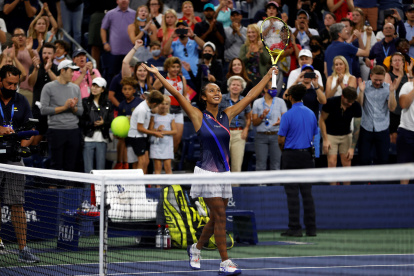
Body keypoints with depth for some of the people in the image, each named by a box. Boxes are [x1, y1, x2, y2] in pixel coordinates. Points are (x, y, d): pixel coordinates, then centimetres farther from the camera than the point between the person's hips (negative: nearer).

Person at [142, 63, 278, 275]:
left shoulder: (227, 115, 8)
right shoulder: (198, 117, -3)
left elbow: (251, 95, 14)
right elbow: (177, 94, -6)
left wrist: (268, 75, 17)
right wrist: (157, 75, -9)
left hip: (224, 172, 5)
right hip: (206, 172, -5)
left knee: (216, 218, 10)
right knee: (220, 216, -9)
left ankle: (196, 249, 34)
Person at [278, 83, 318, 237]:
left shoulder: (288, 116, -12)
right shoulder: (311, 114, 5)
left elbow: (281, 139, -10)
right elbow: (314, 136, 12)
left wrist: (283, 150, 9)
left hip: (291, 156, -5)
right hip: (307, 155, 5)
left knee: (292, 193, -1)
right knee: (307, 193, 8)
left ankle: (295, 228, -2)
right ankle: (311, 228, 6)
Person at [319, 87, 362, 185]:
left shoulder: (356, 106, -18)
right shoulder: (331, 102, -23)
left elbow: (356, 128, -12)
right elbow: (322, 120, -10)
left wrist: (352, 148, -15)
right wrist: (325, 140, -15)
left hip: (346, 135, 2)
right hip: (331, 135, -2)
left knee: (347, 164, -3)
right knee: (332, 163, -11)